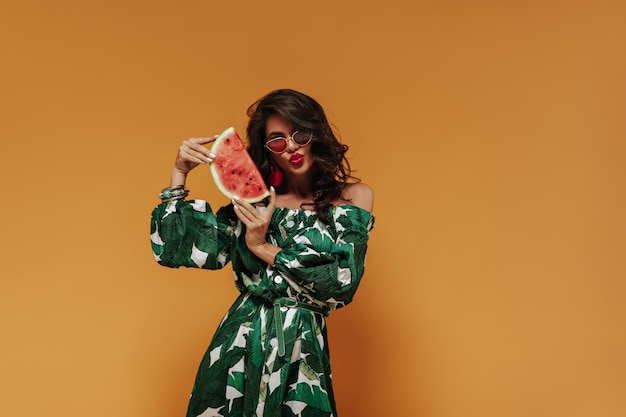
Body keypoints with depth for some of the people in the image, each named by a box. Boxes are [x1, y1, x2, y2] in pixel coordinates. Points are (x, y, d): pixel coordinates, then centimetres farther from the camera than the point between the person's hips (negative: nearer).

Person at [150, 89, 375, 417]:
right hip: (239, 340, 2)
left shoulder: (352, 197, -1)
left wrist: (263, 247, -10)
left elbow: (342, 283, -11)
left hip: (300, 347, -2)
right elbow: (175, 250, 2)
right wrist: (179, 173, -2)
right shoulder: (255, 201, 6)